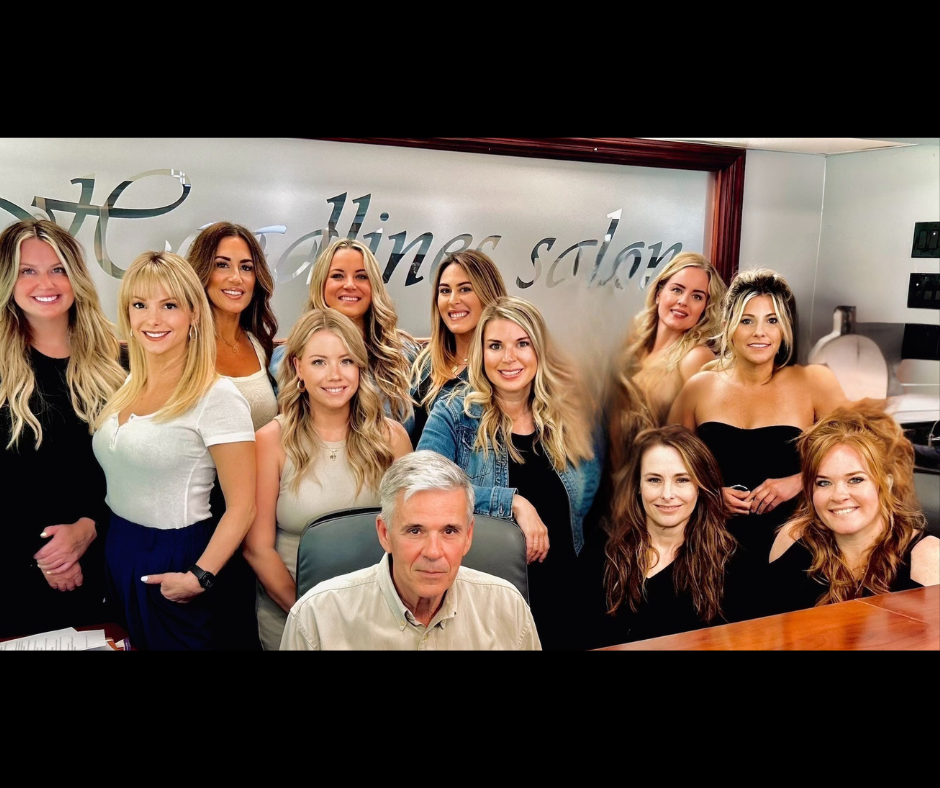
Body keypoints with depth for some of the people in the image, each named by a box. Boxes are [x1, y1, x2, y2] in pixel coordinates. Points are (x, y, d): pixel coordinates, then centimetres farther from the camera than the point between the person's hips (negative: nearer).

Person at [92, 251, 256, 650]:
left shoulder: (217, 396, -18)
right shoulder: (125, 388, 4)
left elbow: (242, 506, -18)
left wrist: (200, 577, -21)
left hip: (176, 557, -7)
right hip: (117, 552, 7)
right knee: (132, 642, 22)